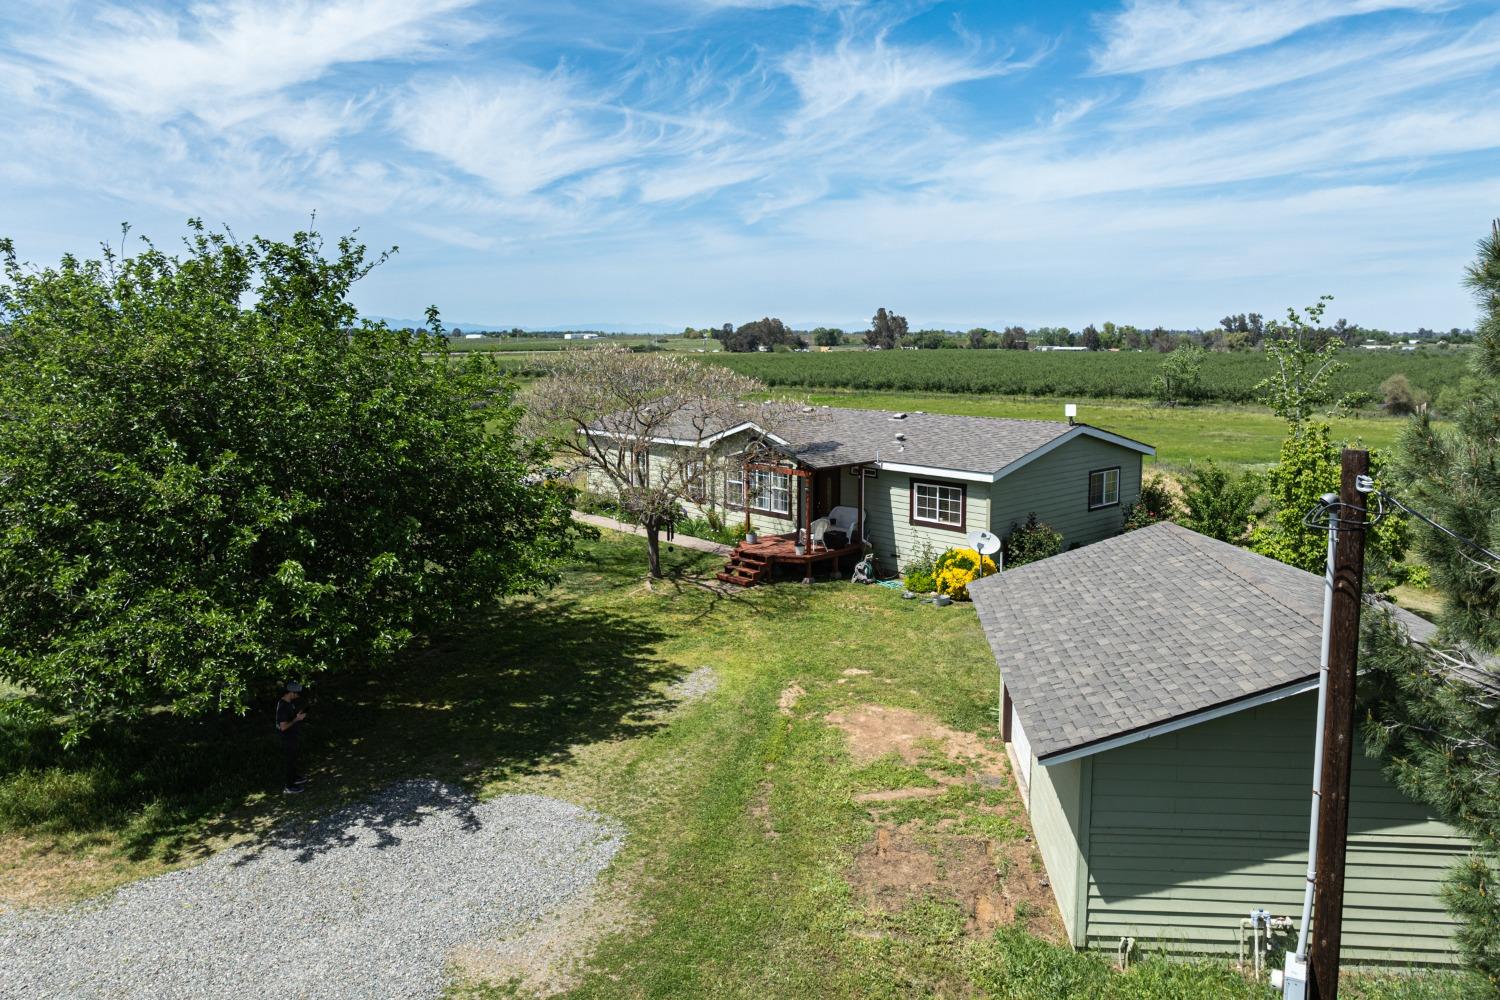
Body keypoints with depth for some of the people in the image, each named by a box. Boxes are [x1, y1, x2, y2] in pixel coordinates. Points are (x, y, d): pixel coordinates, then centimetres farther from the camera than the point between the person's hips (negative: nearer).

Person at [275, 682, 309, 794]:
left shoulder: (290, 702, 0)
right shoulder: (283, 707, -29)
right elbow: (283, 727, -29)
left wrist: (299, 716, 1)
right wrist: (297, 719, -26)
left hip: (294, 736, 9)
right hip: (289, 739, -9)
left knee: (293, 759, 25)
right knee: (291, 761, 4)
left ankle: (295, 777, 43)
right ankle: (288, 787, 16)